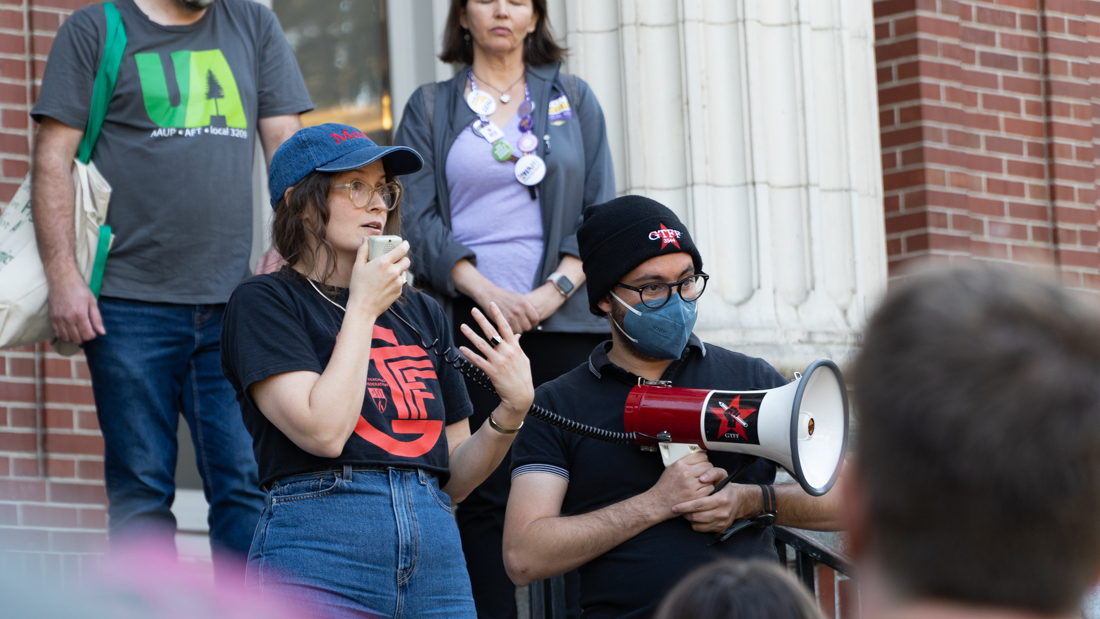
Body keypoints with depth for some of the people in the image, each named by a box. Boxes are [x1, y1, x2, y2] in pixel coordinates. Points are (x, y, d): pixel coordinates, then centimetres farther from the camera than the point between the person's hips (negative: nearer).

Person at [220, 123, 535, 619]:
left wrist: (513, 409, 0)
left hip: (436, 561, 5)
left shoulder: (421, 314, 18)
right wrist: (363, 307, -4)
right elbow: (323, 431, -14)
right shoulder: (265, 302, 1)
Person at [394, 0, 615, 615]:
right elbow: (421, 220, 3)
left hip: (563, 319, 1)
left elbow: (601, 213, 8)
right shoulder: (431, 108, 12)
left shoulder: (573, 98, 15)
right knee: (483, 496, -7)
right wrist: (489, 293, -11)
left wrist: (555, 290, -8)